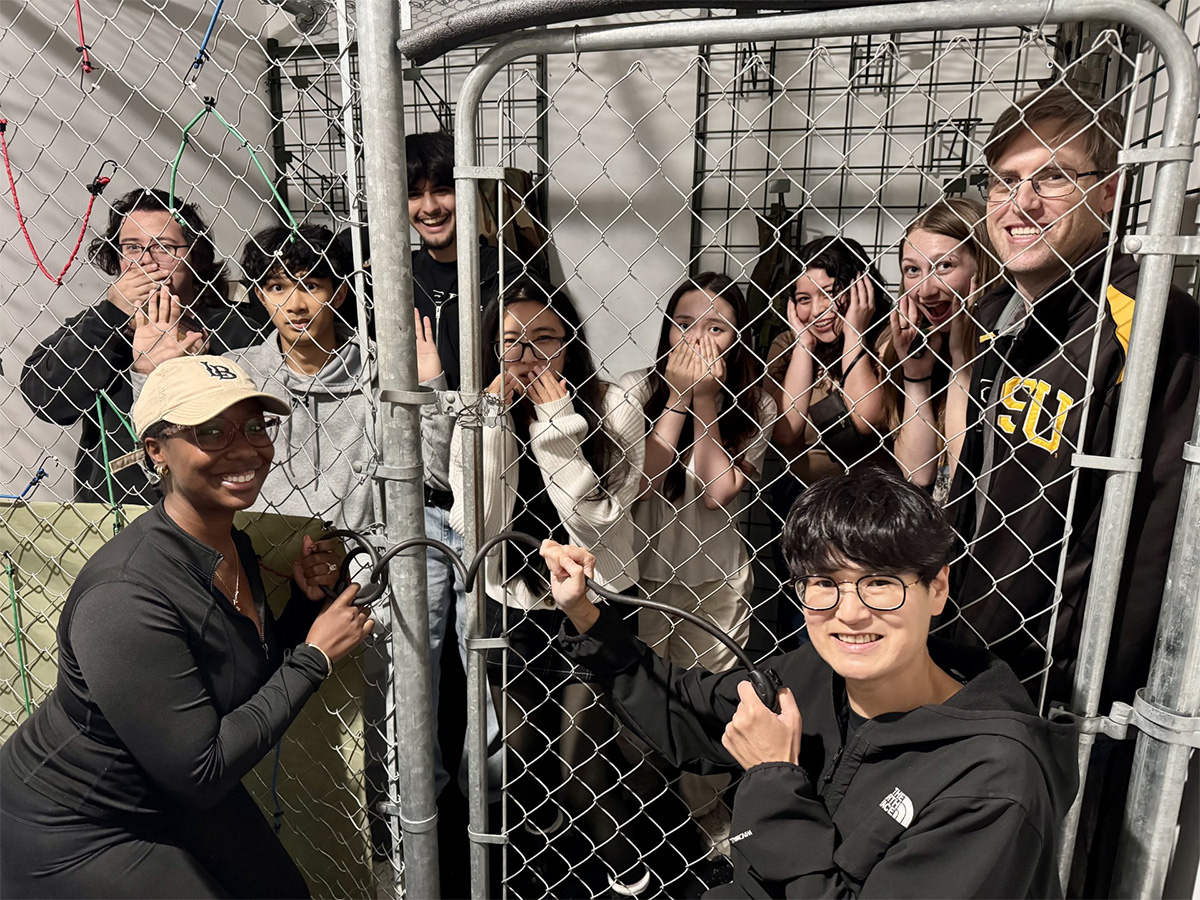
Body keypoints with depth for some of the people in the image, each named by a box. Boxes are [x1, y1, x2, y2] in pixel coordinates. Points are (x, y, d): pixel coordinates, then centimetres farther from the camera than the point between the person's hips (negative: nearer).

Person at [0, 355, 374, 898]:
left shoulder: (234, 547, -6)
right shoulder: (125, 598, -33)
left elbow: (255, 675, 5)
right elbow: (200, 774, -29)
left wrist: (307, 602, -12)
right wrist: (314, 656, -25)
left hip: (177, 801, 8)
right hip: (71, 836, -8)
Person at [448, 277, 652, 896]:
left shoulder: (611, 411, -13)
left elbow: (593, 523, -21)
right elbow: (478, 525, -16)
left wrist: (556, 423, -25)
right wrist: (495, 421, -22)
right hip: (512, 607, 3)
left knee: (579, 756, -4)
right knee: (519, 747, 13)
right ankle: (539, 850, 45)